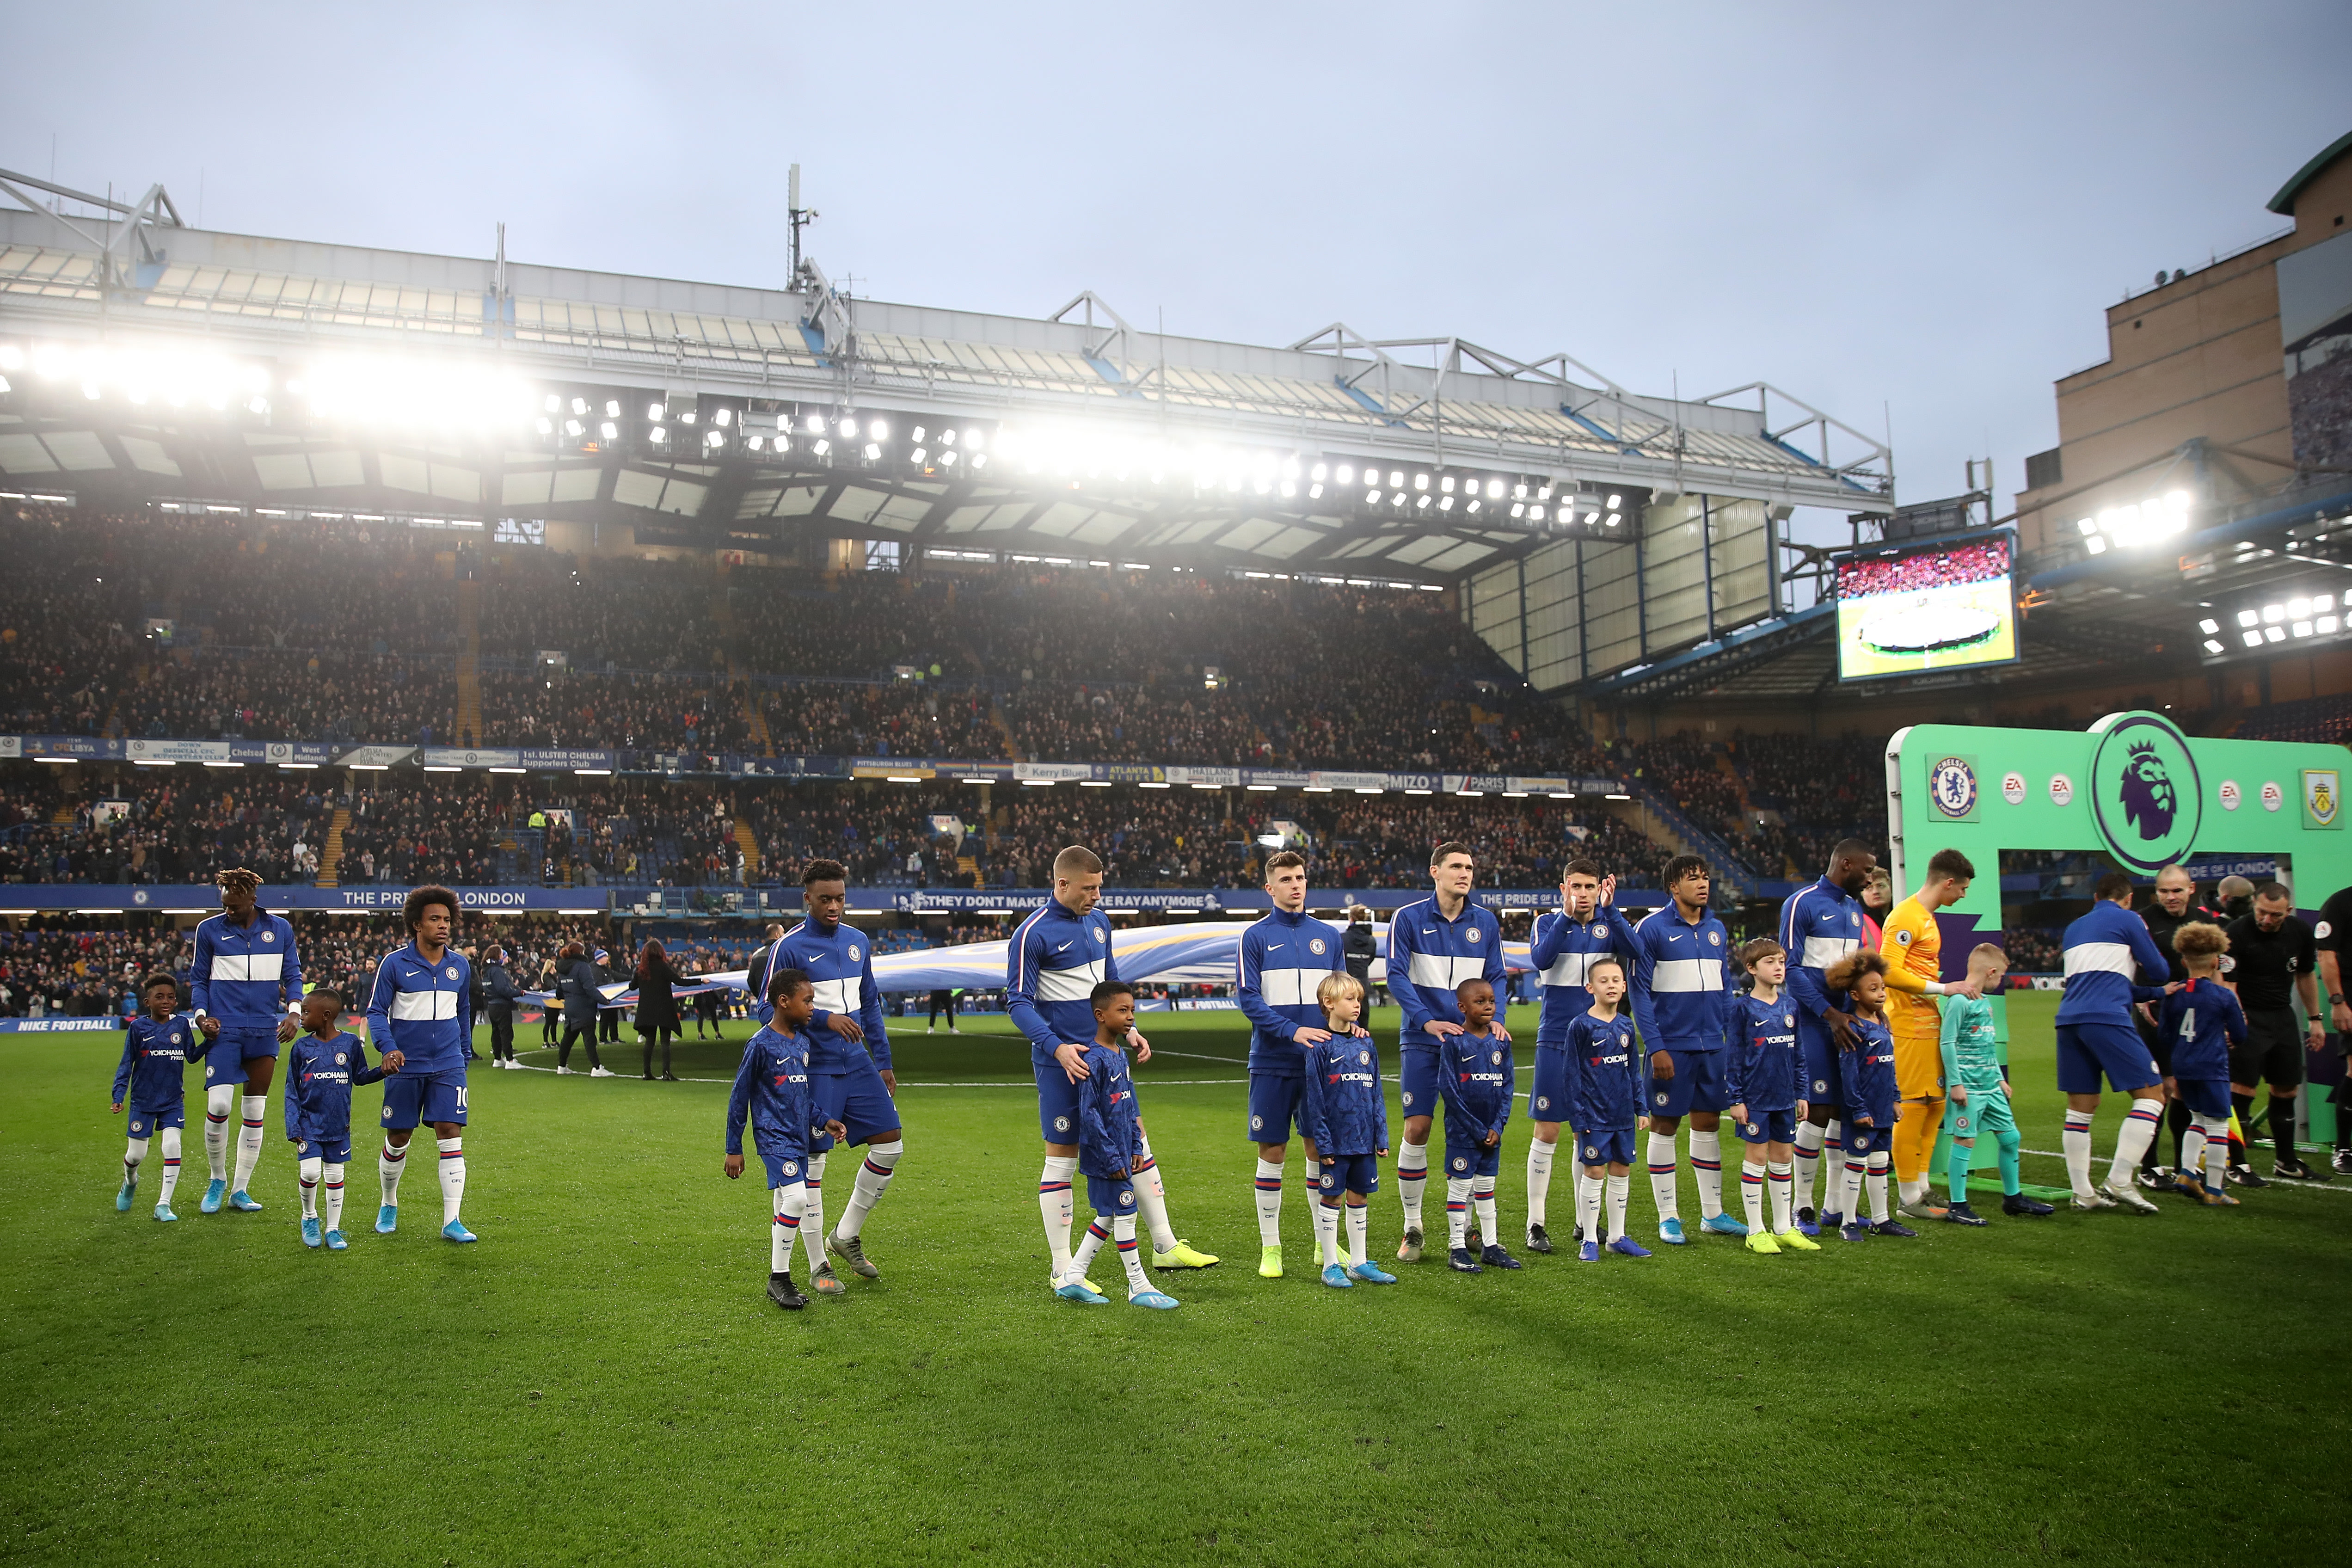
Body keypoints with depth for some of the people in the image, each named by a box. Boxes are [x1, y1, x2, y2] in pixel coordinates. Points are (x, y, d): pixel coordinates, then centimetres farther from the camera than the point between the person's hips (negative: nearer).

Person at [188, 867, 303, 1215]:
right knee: (218, 1107, -14)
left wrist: (292, 1013, -4)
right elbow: (198, 978, 9)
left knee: (254, 1114, 5)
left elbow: (292, 976, 11)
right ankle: (217, 1180, 10)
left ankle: (240, 1189, 16)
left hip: (265, 1031, 2)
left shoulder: (280, 929, 5)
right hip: (224, 1030, -2)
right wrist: (201, 1014, -6)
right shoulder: (209, 929, 3)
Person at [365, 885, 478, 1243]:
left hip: (448, 1066, 2)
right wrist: (388, 1048, -17)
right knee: (398, 1139, 9)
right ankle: (389, 1205, 35)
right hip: (405, 1066, -2)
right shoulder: (394, 963, -5)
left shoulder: (460, 965, 6)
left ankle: (451, 1221, -6)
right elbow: (376, 1011, -2)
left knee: (451, 1134, -8)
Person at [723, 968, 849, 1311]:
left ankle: (779, 1277, 23)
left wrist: (823, 1122, 4)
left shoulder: (803, 1040, 7)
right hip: (774, 1137, -7)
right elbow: (739, 1098, -6)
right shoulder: (761, 1044, -13)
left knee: (785, 1207, 13)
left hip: (799, 1137, 7)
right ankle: (778, 1278, -7)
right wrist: (734, 1149, -3)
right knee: (796, 1197, -20)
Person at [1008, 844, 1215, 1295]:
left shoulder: (1098, 921, 9)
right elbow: (1018, 1003, -14)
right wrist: (1058, 1047, -26)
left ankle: (1165, 1246, 22)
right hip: (1061, 1062, -7)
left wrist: (1129, 1029, 6)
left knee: (1136, 1141, 11)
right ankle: (1061, 1271, 10)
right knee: (1062, 1157, 0)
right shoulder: (1032, 934, -14)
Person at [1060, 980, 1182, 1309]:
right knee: (1125, 1215, -2)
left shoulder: (1120, 1056, 11)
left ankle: (1073, 1279, 21)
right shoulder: (1094, 1060, -17)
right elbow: (1089, 1113, -19)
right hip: (1104, 1156, -9)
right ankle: (1139, 1288, 8)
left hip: (1121, 1153, 9)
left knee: (1108, 1217, 13)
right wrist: (1111, 1158, -18)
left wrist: (1136, 1146, 12)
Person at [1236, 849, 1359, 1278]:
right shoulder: (1256, 936, -2)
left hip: (1319, 1063, 3)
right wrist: (1293, 1031, -19)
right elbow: (1248, 999, -8)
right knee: (1272, 1153, 3)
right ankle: (1270, 1248, 14)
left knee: (1321, 1150, 7)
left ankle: (1326, 1243, 19)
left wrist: (1347, 1023, -5)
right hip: (1272, 1064, -3)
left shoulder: (1327, 936, 10)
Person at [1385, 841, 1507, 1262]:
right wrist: (1427, 1020, -20)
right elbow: (1397, 975, -8)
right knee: (1416, 1128, -5)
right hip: (1422, 1041, -2)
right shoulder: (1408, 919, -3)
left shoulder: (1486, 922, 7)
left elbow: (1494, 978, 11)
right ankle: (1412, 1228, 8)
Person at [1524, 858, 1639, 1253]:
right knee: (1547, 1132, -3)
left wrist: (1609, 909, -26)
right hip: (1555, 1042, -3)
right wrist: (1567, 915, -28)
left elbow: (1634, 951, -16)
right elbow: (1540, 960, -21)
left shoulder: (1609, 923, 5)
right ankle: (1536, 1224, 5)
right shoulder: (1548, 923, -1)